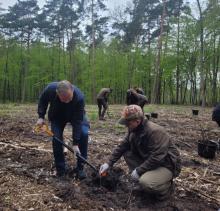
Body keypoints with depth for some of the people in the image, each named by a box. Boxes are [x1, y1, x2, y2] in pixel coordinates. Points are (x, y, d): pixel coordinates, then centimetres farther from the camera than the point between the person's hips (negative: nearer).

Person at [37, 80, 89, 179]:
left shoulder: (79, 97, -40)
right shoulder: (50, 89, -34)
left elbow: (77, 121, -35)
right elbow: (42, 100, -8)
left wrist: (75, 144, -34)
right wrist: (41, 116, -15)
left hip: (76, 115, -1)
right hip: (57, 116, 2)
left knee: (84, 133, -21)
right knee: (56, 137, -15)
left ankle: (80, 168, -6)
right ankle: (61, 169, 4)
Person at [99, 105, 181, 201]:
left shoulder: (155, 131, -29)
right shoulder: (133, 130, -4)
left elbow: (157, 158, -32)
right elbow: (122, 146, 3)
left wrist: (138, 170, -24)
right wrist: (109, 163, -2)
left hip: (166, 165, -8)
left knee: (146, 183, -32)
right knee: (127, 153, -5)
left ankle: (166, 187, 1)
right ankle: (143, 178, 6)